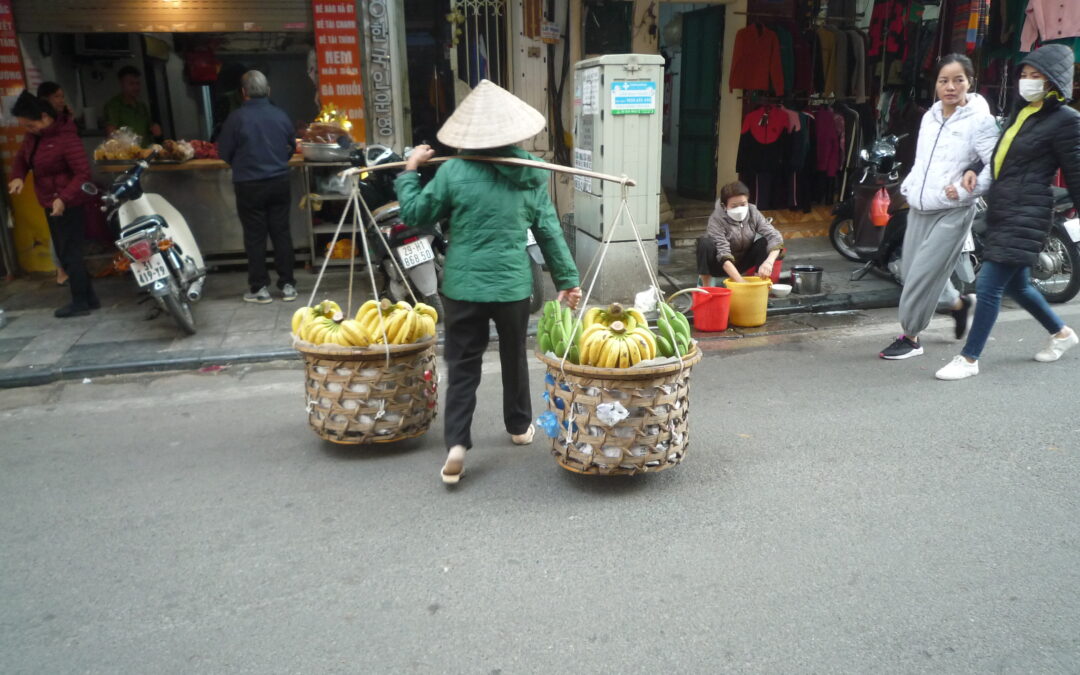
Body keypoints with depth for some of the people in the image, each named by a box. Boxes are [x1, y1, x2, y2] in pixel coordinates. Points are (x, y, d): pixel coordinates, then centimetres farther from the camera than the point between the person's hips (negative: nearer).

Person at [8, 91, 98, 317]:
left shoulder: (66, 137, -19)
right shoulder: (32, 137, 6)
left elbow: (83, 173, -22)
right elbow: (21, 159, 19)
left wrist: (64, 199, -30)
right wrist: (17, 177, -2)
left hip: (68, 205, -9)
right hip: (51, 205, 9)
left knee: (70, 254, -4)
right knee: (65, 254, 13)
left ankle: (81, 303, 6)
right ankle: (89, 298, 20)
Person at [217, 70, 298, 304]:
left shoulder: (237, 118, -11)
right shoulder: (281, 115, 0)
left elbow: (224, 152, -4)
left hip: (249, 186, -3)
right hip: (279, 182, 3)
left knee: (255, 236, 4)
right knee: (281, 232, 9)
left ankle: (259, 288, 8)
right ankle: (287, 284, 12)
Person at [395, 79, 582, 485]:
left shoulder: (453, 171, -8)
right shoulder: (531, 174, 0)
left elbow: (415, 215, 1)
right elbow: (549, 231, 3)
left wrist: (409, 171, 15)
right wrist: (567, 278, 10)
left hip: (463, 286, -1)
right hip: (513, 285, 2)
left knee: (463, 366, 7)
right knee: (514, 357, 20)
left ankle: (456, 445, -1)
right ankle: (519, 426, 36)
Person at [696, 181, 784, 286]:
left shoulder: (753, 213, -15)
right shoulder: (716, 220, -26)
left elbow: (775, 236, -22)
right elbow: (723, 255, -35)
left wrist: (769, 261, -43)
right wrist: (741, 282, -46)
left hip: (742, 263, 3)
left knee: (765, 241, -21)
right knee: (705, 243, -31)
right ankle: (706, 285, -15)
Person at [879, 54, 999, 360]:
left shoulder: (980, 120, -10)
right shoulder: (929, 117, 11)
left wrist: (964, 190, -21)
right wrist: (908, 187, 7)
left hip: (952, 212, -7)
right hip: (920, 209, 7)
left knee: (923, 274, -7)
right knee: (910, 271, 12)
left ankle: (910, 337, 9)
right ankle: (958, 303, 38)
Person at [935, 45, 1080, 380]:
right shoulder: (1022, 113, 15)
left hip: (1026, 215, -9)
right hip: (1002, 212, 9)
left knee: (988, 286, -9)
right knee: (1016, 285, 19)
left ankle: (969, 359, 1)